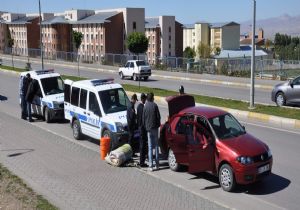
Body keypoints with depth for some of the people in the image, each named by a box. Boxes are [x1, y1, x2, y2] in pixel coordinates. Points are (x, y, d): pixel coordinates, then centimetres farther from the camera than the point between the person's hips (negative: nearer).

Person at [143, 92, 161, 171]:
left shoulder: (145, 106, -2)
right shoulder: (155, 105, -5)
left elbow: (143, 118, 3)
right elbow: (158, 116, -3)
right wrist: (158, 124, 11)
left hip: (148, 128, 0)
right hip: (155, 127, 0)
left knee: (150, 147, 2)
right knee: (156, 146, 9)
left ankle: (151, 166, -1)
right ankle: (157, 164, 12)